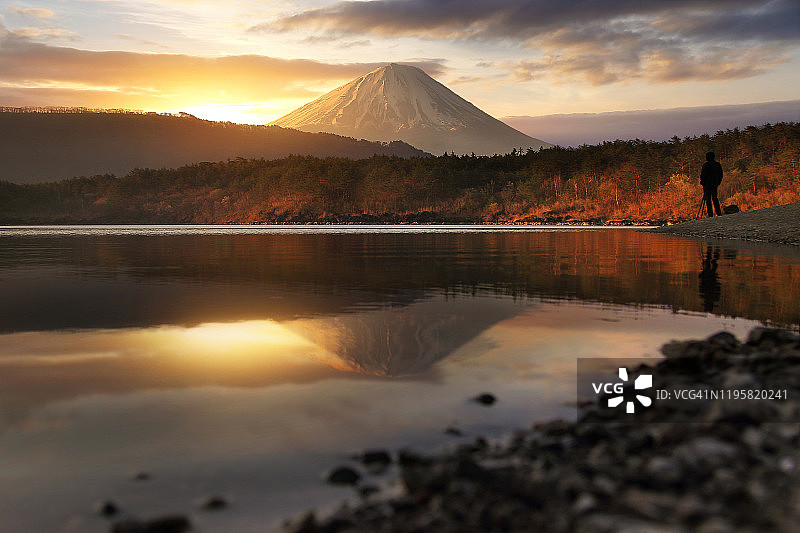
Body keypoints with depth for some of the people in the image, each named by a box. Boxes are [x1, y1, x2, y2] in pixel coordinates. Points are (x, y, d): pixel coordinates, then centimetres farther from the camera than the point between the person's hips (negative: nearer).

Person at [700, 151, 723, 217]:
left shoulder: (706, 164, -11)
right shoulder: (718, 165, 10)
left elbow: (703, 174, -13)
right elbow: (721, 175, 16)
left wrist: (702, 182, -3)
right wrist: (718, 182, 22)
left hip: (707, 184, -6)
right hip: (715, 184, 6)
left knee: (708, 199, -3)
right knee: (715, 198, 16)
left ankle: (710, 214, -8)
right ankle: (719, 213, 12)